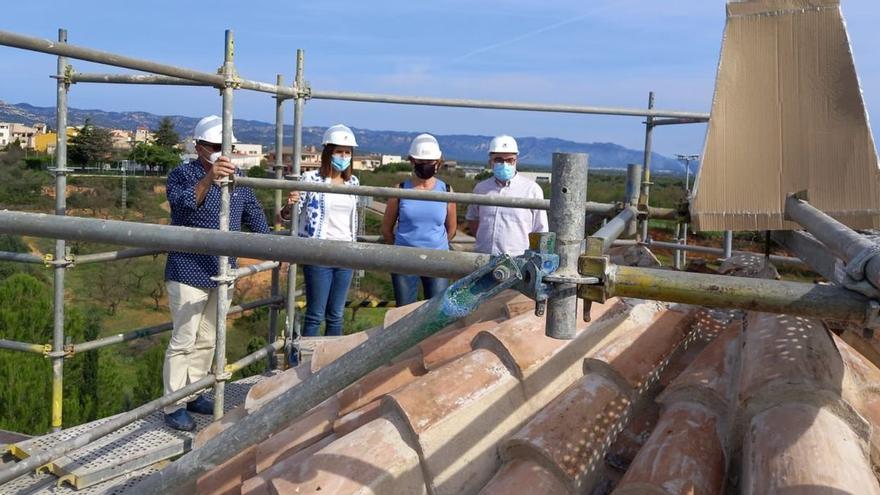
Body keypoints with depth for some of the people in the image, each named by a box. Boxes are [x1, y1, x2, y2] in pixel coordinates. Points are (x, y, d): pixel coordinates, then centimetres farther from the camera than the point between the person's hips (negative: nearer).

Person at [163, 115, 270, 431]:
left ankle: (193, 396, 28)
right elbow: (182, 204, -30)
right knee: (184, 341, -2)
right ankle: (174, 406, 8)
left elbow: (253, 215, 20)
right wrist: (208, 179, -45)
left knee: (208, 340, 14)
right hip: (188, 274, -6)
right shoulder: (182, 175, -9)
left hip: (222, 275, 6)